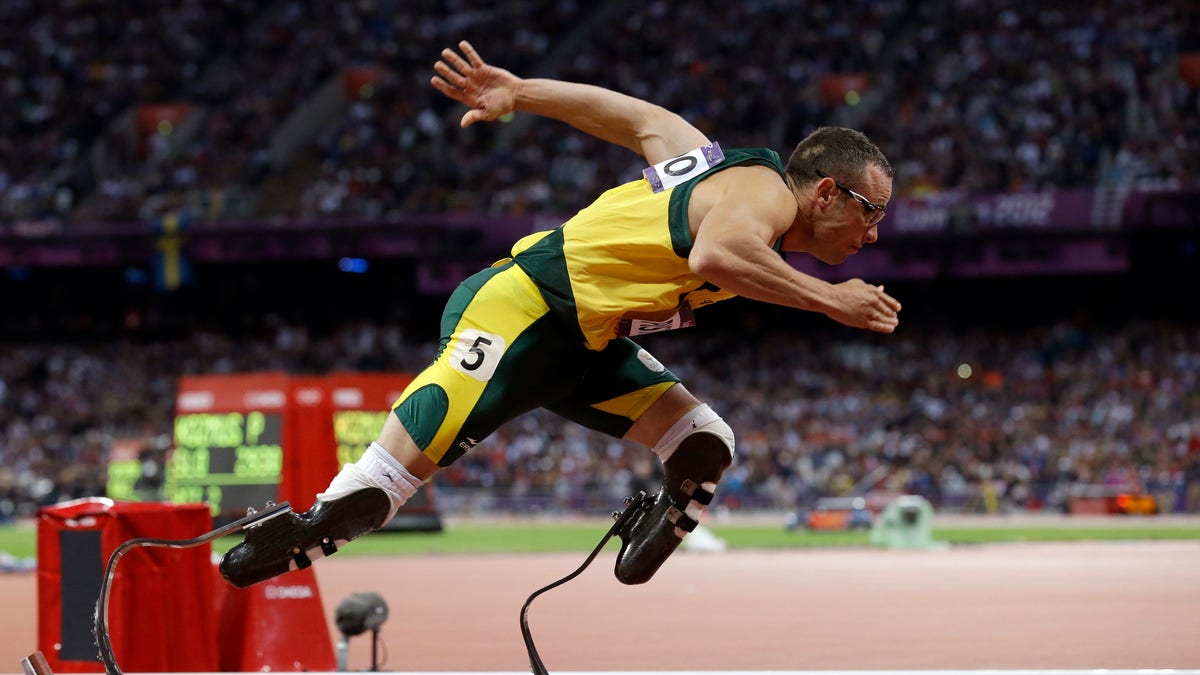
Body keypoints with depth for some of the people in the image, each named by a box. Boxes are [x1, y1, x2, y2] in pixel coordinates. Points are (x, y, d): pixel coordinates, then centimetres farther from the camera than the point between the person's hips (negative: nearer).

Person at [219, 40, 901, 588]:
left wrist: (517, 92, 20)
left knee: (706, 447, -1)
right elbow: (714, 255, -37)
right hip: (518, 311, -10)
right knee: (389, 480, -19)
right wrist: (831, 299, -30)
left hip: (583, 343, 10)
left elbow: (634, 115, 19)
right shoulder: (762, 190, -14)